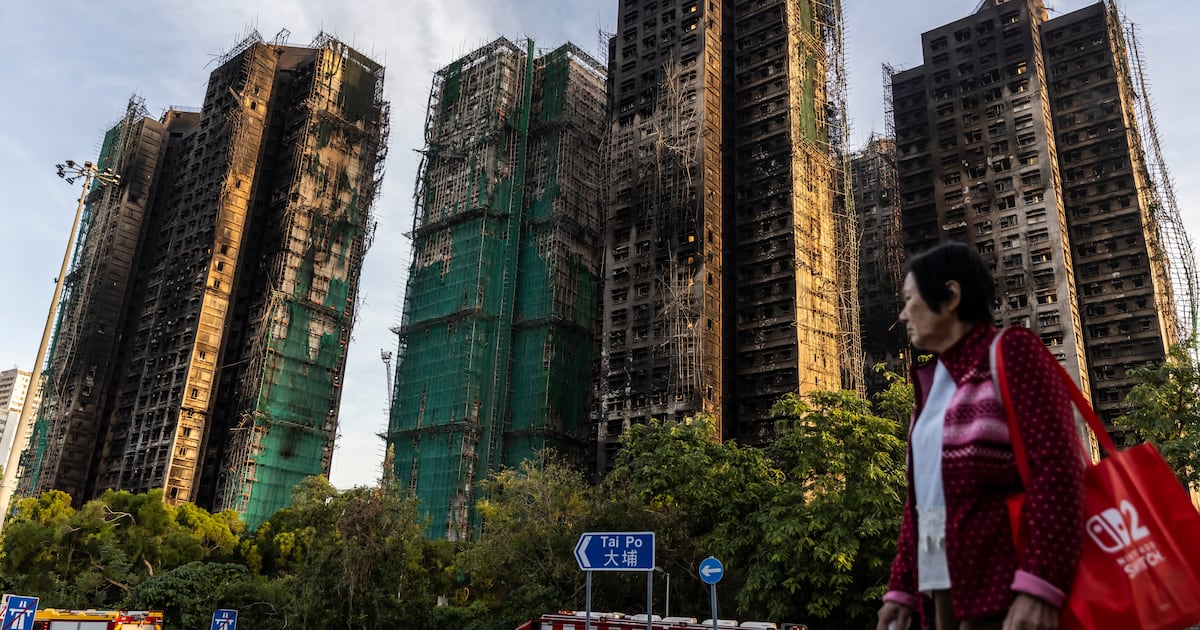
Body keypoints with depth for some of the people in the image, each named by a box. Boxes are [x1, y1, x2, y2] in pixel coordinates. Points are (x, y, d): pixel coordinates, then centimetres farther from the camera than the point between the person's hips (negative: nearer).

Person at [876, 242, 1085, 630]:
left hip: (1003, 585, -7)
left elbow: (1057, 465, -16)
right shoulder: (931, 384, 18)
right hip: (944, 586, 7)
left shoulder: (1011, 353, -4)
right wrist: (901, 587, 13)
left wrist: (1039, 585, -24)